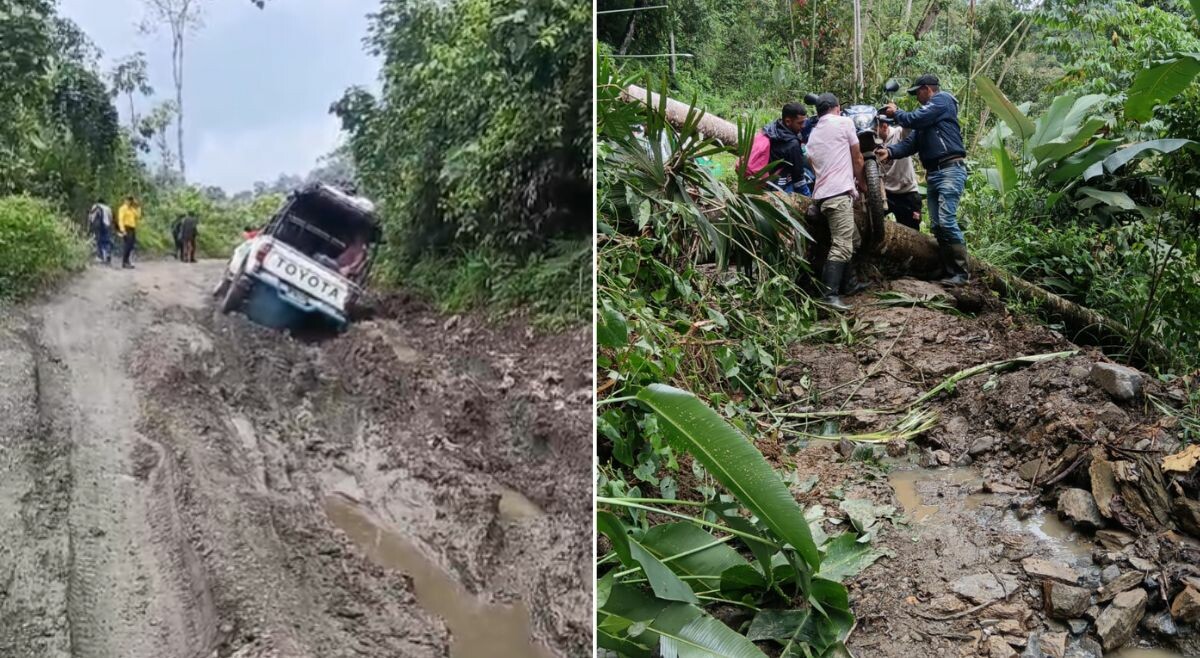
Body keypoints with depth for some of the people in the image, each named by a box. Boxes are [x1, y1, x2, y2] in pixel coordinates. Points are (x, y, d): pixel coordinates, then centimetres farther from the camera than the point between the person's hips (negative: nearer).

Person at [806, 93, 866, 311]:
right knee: (842, 246, -16)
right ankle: (831, 295, -25)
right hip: (839, 193, -8)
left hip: (822, 194, 9)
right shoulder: (844, 122, 2)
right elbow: (857, 158, 9)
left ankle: (848, 284, 25)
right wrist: (860, 181, 27)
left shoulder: (813, 134, 22)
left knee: (852, 240, 20)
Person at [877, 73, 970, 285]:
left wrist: (896, 113, 8)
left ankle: (962, 273, -15)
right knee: (937, 226, 5)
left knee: (947, 221, -17)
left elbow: (914, 120, -11)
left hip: (950, 170, -10)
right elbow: (911, 142, 16)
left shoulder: (942, 99, -1)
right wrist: (890, 151, -1)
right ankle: (949, 272, 8)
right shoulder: (927, 114, 25)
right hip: (934, 173, 10)